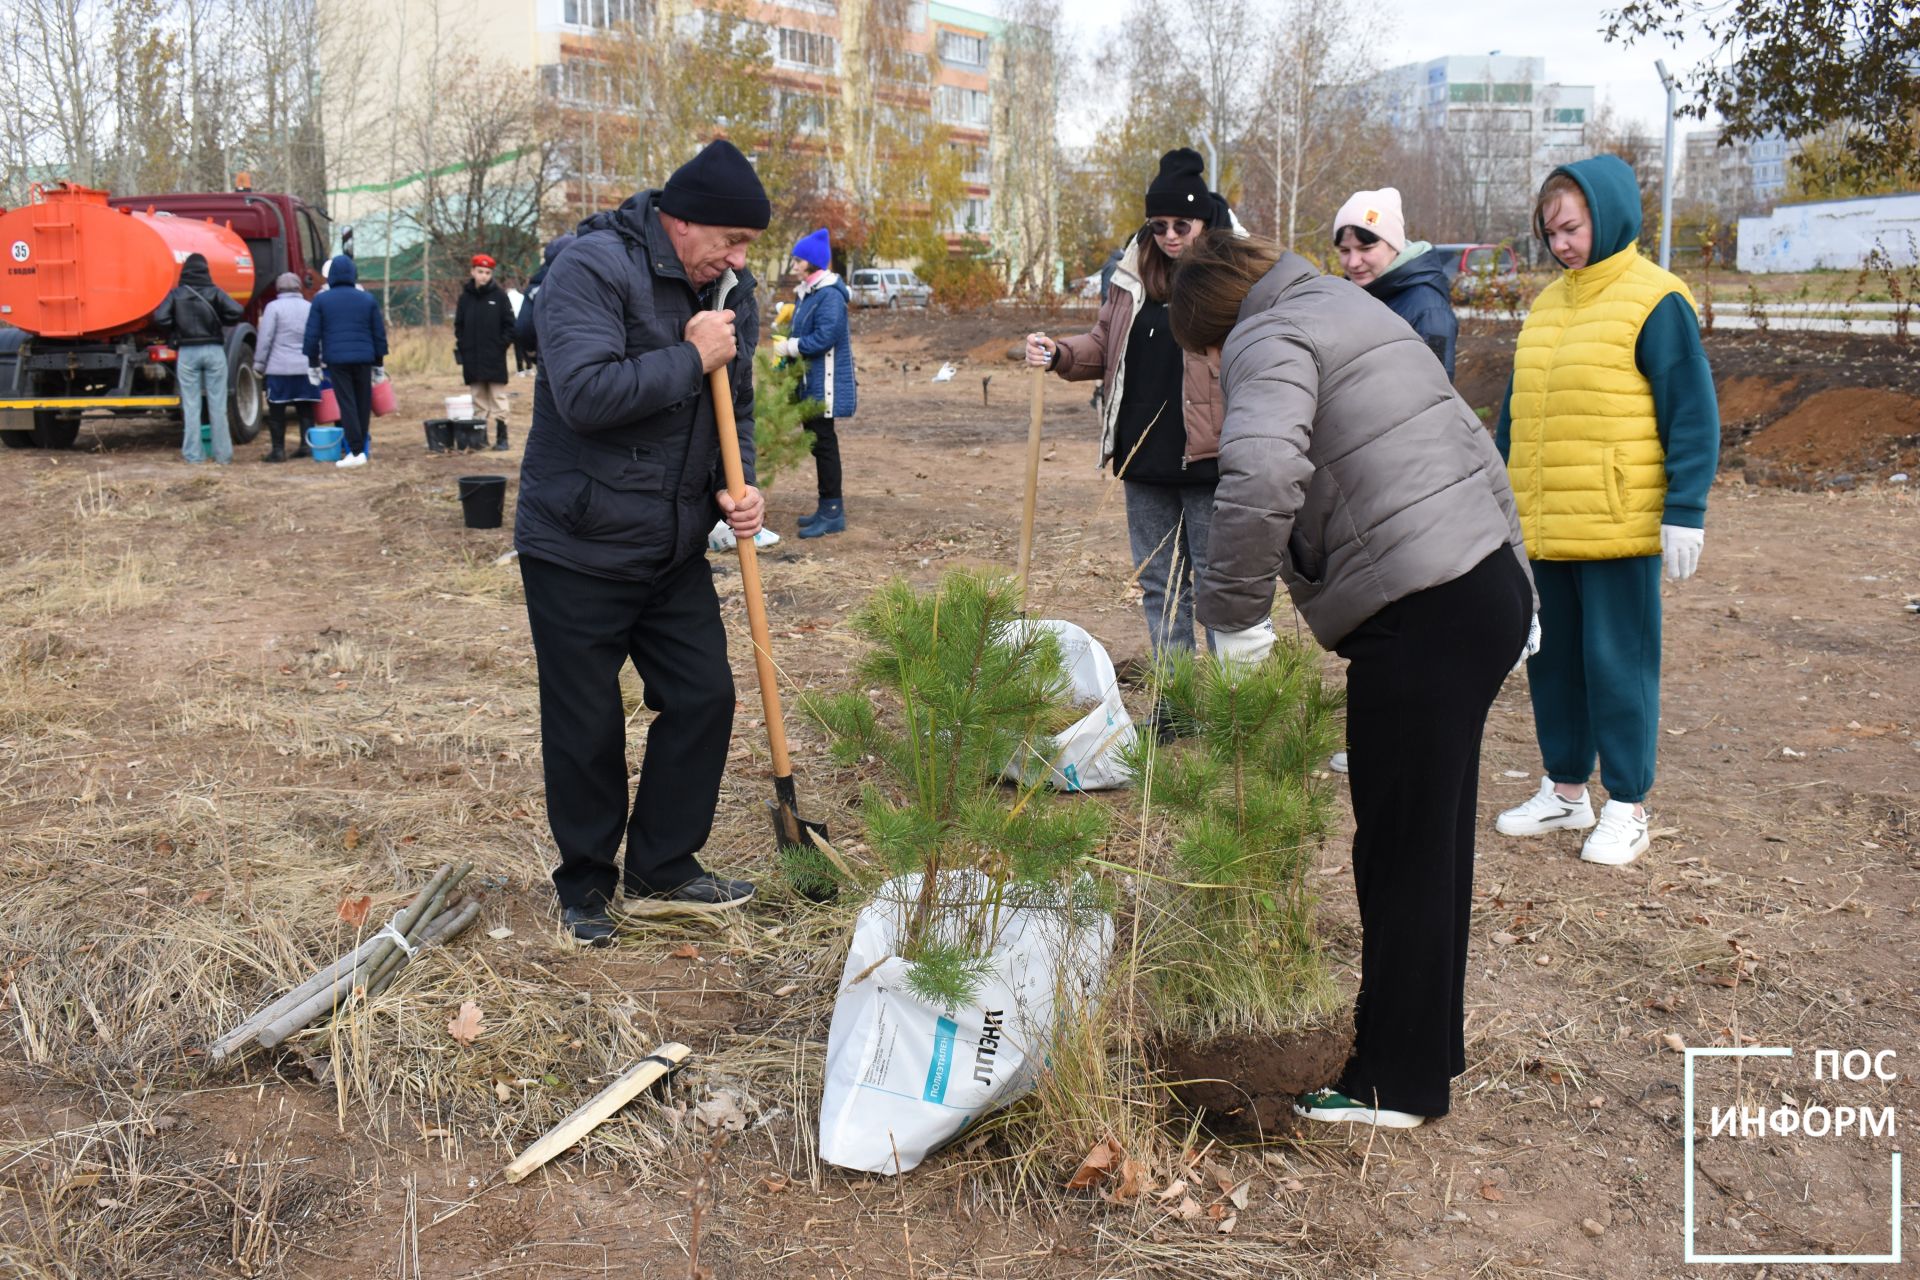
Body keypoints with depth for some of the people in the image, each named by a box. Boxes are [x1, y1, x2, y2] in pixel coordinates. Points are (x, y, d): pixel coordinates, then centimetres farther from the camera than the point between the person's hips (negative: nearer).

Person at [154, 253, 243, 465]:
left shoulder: (176, 294, 2)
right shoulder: (214, 291, 0)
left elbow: (160, 317, -10)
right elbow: (235, 312, -13)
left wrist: (174, 333, 7)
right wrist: (218, 321, 5)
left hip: (187, 352, 0)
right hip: (214, 350, 0)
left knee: (191, 405, 4)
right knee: (218, 405, 3)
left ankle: (193, 454, 3)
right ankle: (223, 454, 3)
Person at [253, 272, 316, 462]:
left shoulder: (274, 307, -4)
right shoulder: (310, 307, 7)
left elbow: (265, 339, -6)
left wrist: (259, 364, 2)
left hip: (279, 368, -3)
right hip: (305, 368, 3)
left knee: (276, 410, 3)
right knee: (305, 410, 11)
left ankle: (278, 449, 2)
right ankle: (306, 445, 6)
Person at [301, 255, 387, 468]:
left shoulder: (321, 300, 2)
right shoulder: (368, 299, 7)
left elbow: (312, 335, 2)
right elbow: (379, 333, 9)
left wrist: (313, 363, 10)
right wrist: (379, 362, 17)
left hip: (336, 360, -2)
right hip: (363, 359, 2)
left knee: (346, 403, -4)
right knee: (363, 403, 10)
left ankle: (356, 451, -12)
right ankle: (361, 447, 17)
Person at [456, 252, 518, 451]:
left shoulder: (499, 295, -1)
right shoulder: (465, 297, 7)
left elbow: (510, 324, 0)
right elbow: (459, 326, 11)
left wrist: (503, 344, -9)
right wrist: (461, 348, 1)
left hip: (495, 358, -3)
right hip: (472, 358, 3)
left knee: (498, 398, 1)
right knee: (478, 399, 8)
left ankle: (502, 437, 5)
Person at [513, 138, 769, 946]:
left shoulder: (730, 294, 6)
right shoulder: (592, 269, -18)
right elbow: (585, 394, -30)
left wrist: (734, 486, -3)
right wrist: (691, 359, -23)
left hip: (675, 549, 7)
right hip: (577, 549, -7)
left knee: (704, 699, 9)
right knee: (586, 729, 4)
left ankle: (663, 865, 26)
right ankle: (585, 885, 23)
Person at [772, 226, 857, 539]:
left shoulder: (830, 295, -16)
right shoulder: (808, 293, 14)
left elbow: (824, 337, -23)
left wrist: (789, 347, -14)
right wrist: (787, 346, 3)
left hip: (825, 383, -10)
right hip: (810, 382, 10)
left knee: (824, 443, -7)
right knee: (816, 441, 13)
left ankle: (833, 511, -2)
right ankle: (828, 508, 21)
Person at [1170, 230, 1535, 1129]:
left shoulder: (1268, 338, -6)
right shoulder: (1350, 313, 23)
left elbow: (1261, 474, -29)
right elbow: (1476, 453, 26)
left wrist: (1233, 611, -18)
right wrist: (1516, 588, 27)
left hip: (1418, 622, -10)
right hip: (1491, 586, 10)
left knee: (1402, 854, 1)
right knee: (1436, 844, 19)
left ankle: (1394, 1082, 13)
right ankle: (1430, 1049, 33)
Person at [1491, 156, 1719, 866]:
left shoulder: (1654, 301, -7)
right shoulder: (1547, 305, 14)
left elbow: (1693, 413, -9)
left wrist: (1684, 510, -14)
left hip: (1617, 526, -7)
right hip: (1542, 528, 7)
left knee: (1618, 660, 0)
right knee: (1552, 657, 12)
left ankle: (1628, 807, 12)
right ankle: (1565, 790, 26)